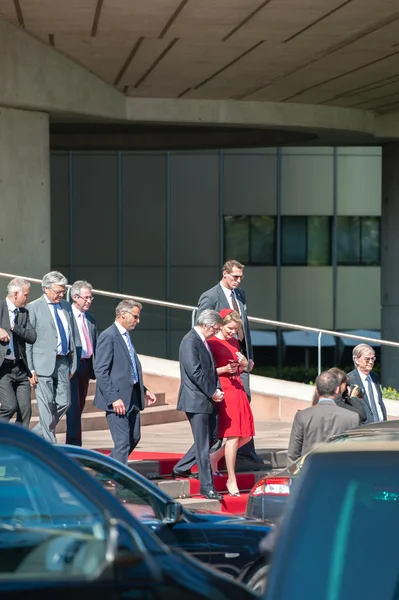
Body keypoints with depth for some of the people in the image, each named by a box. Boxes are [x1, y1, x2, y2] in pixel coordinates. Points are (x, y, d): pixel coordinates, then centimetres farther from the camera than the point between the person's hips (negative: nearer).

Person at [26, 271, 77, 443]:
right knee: (47, 406, -3)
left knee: (64, 402, 5)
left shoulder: (66, 307, 12)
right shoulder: (33, 308, -5)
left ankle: (37, 435, 23)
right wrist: (30, 369, -11)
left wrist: (73, 364, 13)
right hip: (44, 363, -6)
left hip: (63, 362, 6)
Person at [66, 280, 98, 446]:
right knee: (74, 405, -10)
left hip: (86, 366, 7)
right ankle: (74, 444, -10)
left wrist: (96, 368, 11)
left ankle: (71, 444, 16)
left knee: (79, 406, 10)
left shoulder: (90, 318, 16)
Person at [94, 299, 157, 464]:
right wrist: (113, 398, -22)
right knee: (123, 443, -9)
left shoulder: (125, 336, 16)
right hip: (118, 400, -10)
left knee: (134, 438, 15)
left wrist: (143, 390, 15)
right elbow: (101, 371, -18)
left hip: (132, 398, 10)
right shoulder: (108, 337, -12)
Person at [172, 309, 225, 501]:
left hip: (206, 400, 10)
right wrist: (212, 392, -14)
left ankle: (180, 469, 30)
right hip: (196, 400, -10)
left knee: (206, 441, 16)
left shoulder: (203, 342, 14)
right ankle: (207, 486, -3)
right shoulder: (190, 342, -15)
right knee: (203, 445, -6)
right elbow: (195, 372, -21)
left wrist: (217, 389, 3)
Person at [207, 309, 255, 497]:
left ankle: (215, 457, 26)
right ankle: (231, 481, -2)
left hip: (237, 389, 8)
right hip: (223, 392, -8)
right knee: (233, 436, -10)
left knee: (246, 435, 5)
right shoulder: (211, 343, -8)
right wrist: (225, 369, -22)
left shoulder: (234, 342, 16)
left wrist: (244, 365, 3)